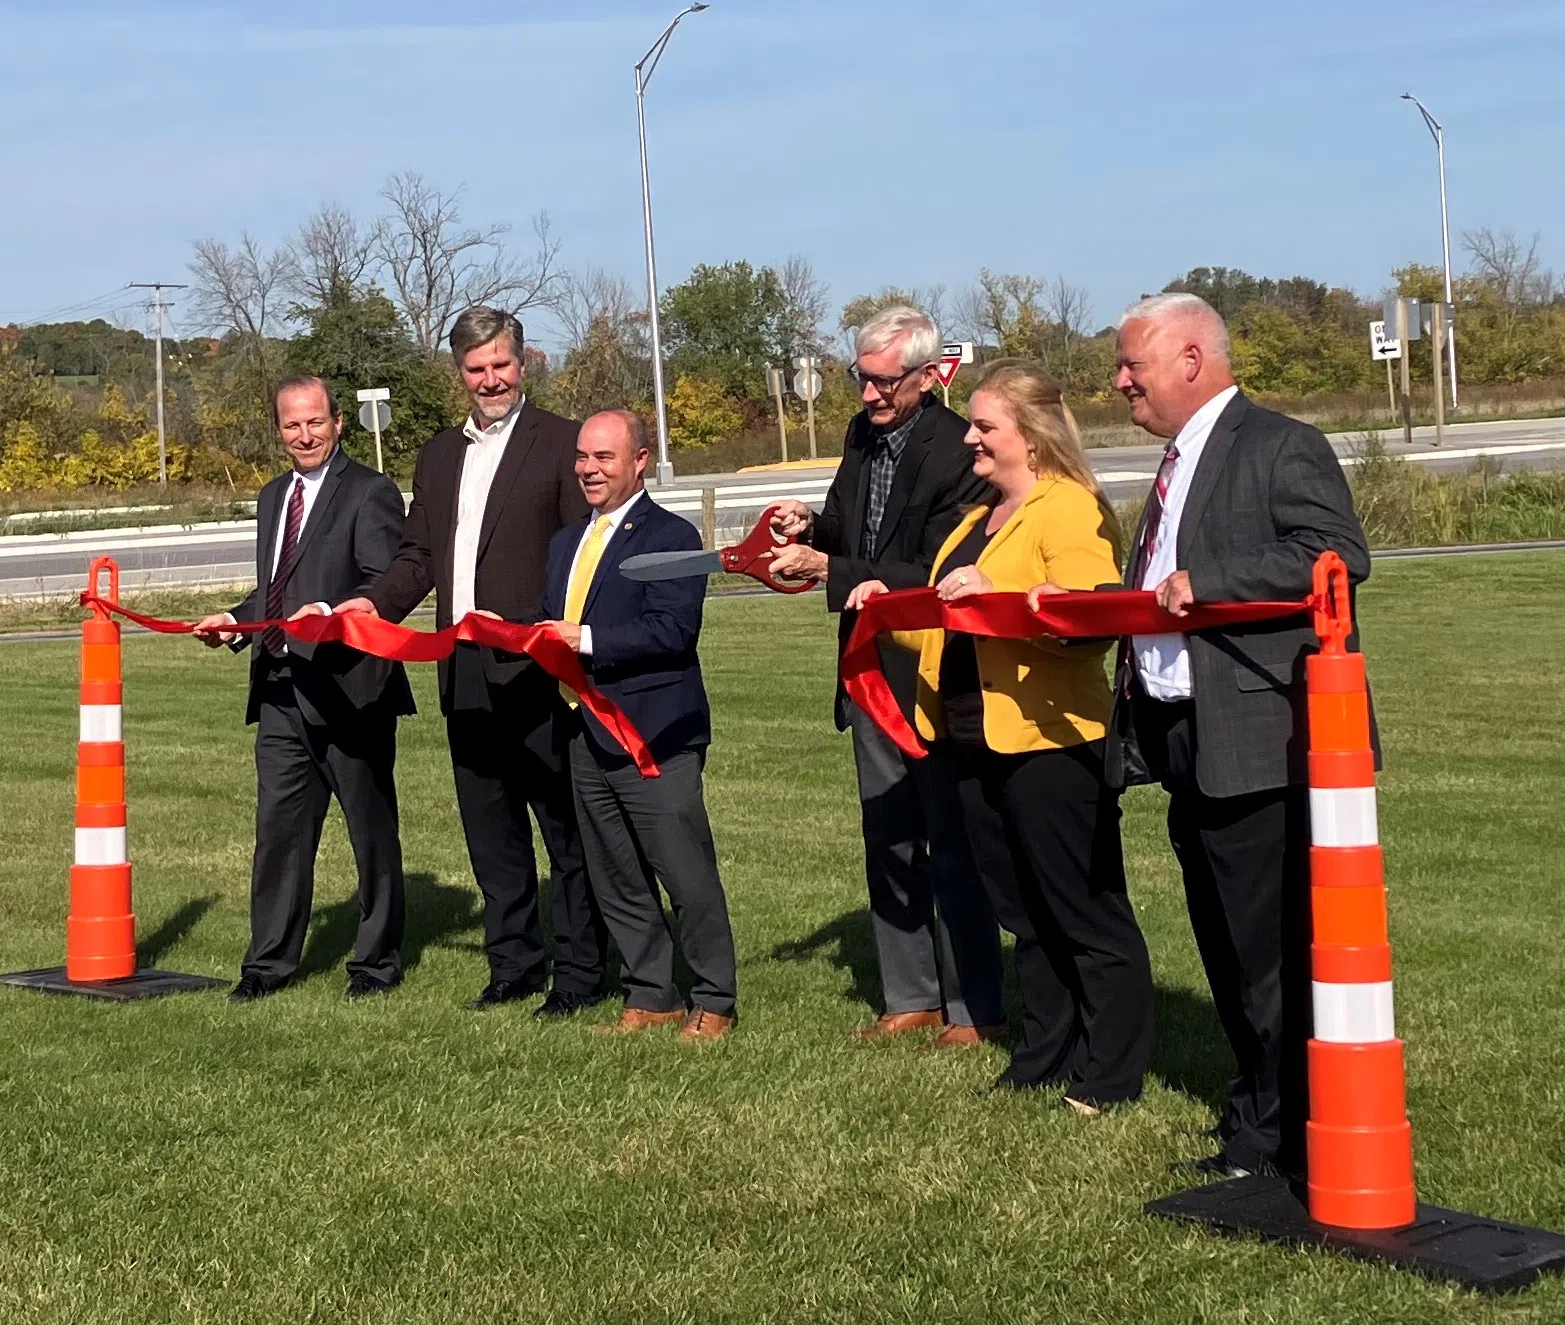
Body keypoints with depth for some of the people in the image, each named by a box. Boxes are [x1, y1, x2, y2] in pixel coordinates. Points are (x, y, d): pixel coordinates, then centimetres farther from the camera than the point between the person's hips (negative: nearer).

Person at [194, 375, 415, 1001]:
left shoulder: (370, 492, -7)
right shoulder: (273, 497, 18)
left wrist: (332, 611, -32)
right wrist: (237, 620, 8)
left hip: (348, 686, -7)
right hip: (281, 691, 7)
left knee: (372, 832, 6)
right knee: (278, 829, 9)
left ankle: (376, 962, 18)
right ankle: (269, 962, 18)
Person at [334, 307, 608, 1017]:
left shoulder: (561, 442, -3)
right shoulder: (438, 455, 17)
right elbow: (418, 554, 19)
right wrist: (374, 601, 1)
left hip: (537, 669, -6)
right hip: (464, 672, 7)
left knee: (565, 825, 0)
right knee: (489, 828, 13)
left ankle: (579, 975, 7)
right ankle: (513, 966, 24)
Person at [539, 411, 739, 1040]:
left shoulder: (672, 536, -7)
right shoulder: (567, 542, 18)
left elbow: (672, 631, -18)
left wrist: (586, 640, -20)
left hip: (655, 736, -8)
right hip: (588, 735, 8)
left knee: (689, 879, -3)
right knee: (616, 882, 13)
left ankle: (713, 1001, 8)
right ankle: (650, 997, 23)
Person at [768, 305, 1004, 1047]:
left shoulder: (957, 452, -19)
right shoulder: (864, 435, 5)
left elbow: (935, 577, -23)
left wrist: (827, 569, -22)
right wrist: (814, 526, -5)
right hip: (874, 672, 8)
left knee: (952, 843, 2)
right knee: (888, 842, 15)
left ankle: (974, 1008, 13)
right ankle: (911, 998, 27)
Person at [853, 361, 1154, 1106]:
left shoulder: (1070, 509, -10)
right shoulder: (980, 519, 18)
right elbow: (952, 622, 24)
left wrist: (997, 595, -30)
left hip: (1048, 740, -9)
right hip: (975, 740, 9)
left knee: (1087, 915, 1)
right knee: (1025, 915, 16)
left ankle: (1112, 1074, 9)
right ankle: (1044, 1058, 25)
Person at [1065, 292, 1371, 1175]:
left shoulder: (1280, 448, -9)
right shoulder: (1181, 463, 19)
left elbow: (1339, 556, -21)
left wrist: (1207, 585, -23)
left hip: (1256, 744, -10)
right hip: (1185, 745, 10)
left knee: (1272, 944, -4)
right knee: (1227, 943, 16)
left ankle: (1283, 1134, 6)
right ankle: (1262, 1110, 27)